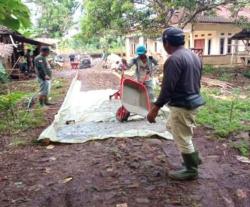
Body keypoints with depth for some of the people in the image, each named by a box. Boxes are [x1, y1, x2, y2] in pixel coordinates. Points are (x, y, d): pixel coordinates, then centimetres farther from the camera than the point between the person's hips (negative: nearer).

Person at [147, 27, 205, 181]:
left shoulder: (174, 59, -20)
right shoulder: (195, 56, 10)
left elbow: (167, 88, -24)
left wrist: (155, 109, -20)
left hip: (182, 105, -10)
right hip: (193, 100, 10)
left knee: (183, 138, 5)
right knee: (173, 127, 26)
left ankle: (191, 170, 21)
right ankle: (194, 157, 33)